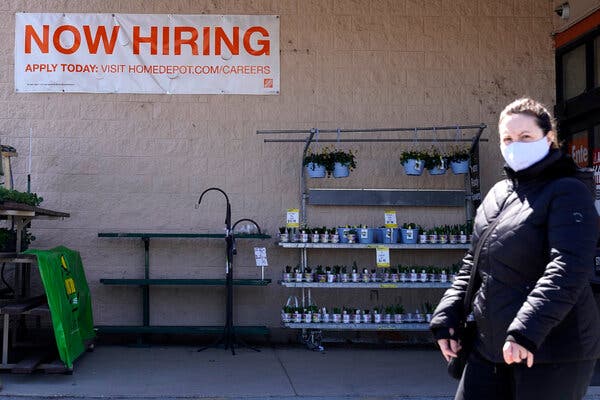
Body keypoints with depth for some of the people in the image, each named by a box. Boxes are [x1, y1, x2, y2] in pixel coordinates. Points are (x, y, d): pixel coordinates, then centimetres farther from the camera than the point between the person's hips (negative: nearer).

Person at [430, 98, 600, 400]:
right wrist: (447, 317, 9)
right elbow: (473, 263, 18)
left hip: (552, 350, -7)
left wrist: (525, 330, -30)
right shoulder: (498, 194, 13)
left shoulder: (567, 192, -8)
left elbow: (568, 269, -21)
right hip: (490, 346, 7)